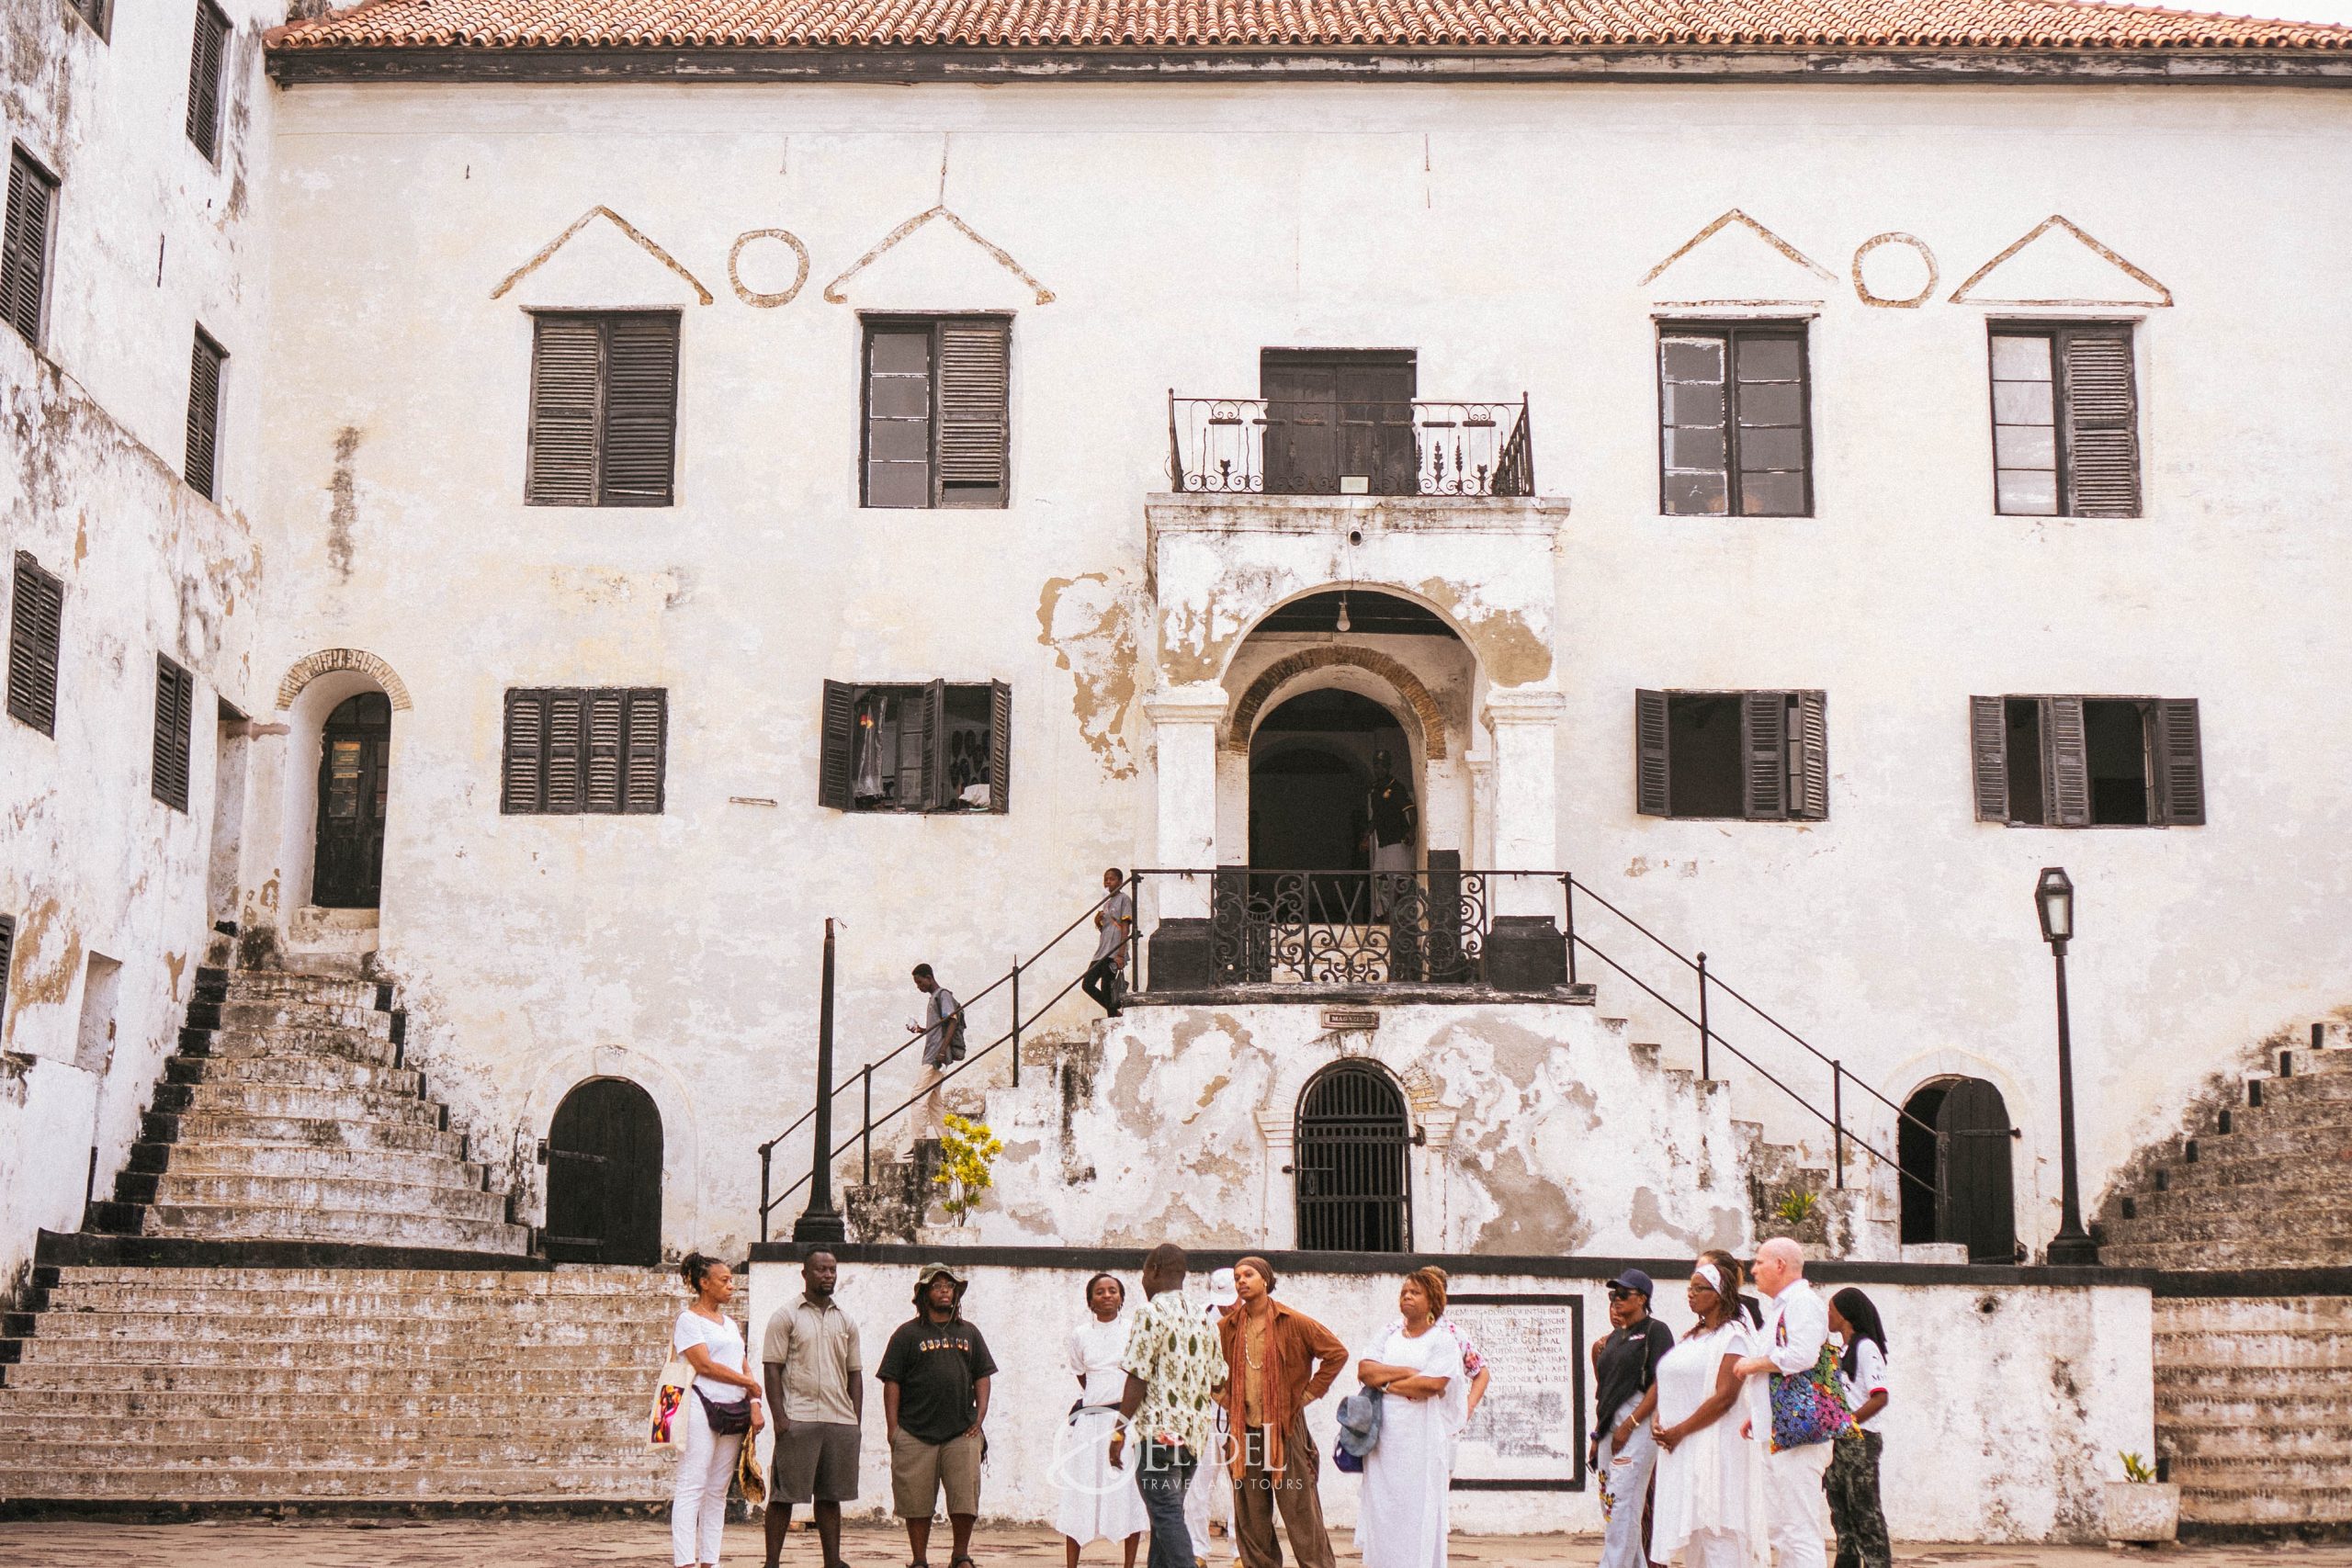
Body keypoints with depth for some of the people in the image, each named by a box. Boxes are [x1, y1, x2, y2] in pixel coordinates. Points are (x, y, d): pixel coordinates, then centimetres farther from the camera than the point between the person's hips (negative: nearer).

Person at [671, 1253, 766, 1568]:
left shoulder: (730, 1324, 20)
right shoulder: (688, 1320, -3)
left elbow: (744, 1365, 14)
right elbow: (704, 1365, -12)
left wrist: (754, 1406, 0)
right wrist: (749, 1383, -4)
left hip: (734, 1412, 7)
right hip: (703, 1407, -7)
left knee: (718, 1491, 6)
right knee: (692, 1487, -8)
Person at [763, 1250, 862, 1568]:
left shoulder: (845, 1321, 16)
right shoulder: (786, 1316, 1)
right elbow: (772, 1368, -4)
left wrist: (857, 1420, 9)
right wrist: (779, 1416, -12)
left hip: (840, 1421, 5)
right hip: (798, 1419, -5)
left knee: (830, 1496, 8)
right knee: (783, 1495, -2)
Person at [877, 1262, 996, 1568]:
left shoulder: (969, 1333, 16)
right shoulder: (907, 1334, 4)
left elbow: (982, 1377, 17)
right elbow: (892, 1382, 1)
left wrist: (979, 1417, 5)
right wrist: (893, 1429, -5)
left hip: (962, 1432, 2)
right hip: (916, 1435, -2)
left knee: (965, 1500, -4)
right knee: (917, 1503, 1)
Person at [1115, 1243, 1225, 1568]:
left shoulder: (1153, 1313, -9)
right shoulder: (1203, 1314, 13)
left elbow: (1138, 1378, -13)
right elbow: (1215, 1381, 16)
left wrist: (1120, 1430, -10)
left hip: (1160, 1430, -7)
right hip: (1196, 1432, 8)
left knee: (1167, 1517, -9)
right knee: (1168, 1515, 15)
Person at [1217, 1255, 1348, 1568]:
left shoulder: (1293, 1323, -4)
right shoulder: (1228, 1327, 7)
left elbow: (1337, 1352, -2)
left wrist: (1309, 1393, -3)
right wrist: (1223, 1397, 11)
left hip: (1286, 1427, -4)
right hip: (1244, 1430, 4)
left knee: (1301, 1512, -3)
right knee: (1251, 1518, 6)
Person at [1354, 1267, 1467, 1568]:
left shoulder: (1443, 1341, 2)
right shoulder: (1388, 1337, 16)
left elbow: (1432, 1384, -14)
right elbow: (1364, 1370, 1)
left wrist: (1387, 1383, -4)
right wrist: (1409, 1372, -9)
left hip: (1423, 1439, -4)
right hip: (1385, 1438, 4)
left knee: (1418, 1509, -5)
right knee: (1381, 1507, 1)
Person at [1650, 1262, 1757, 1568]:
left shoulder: (1732, 1336, -8)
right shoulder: (1691, 1337, 18)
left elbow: (1724, 1396, -17)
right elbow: (1668, 1388, 19)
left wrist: (1679, 1431, -15)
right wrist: (1657, 1420, -1)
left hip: (1714, 1447, -8)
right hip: (1681, 1450, 8)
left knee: (1715, 1527, -8)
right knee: (1691, 1530, 9)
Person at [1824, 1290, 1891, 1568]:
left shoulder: (1865, 1347, -9)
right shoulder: (1839, 1349, 17)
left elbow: (1880, 1398, -17)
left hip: (1859, 1439, -9)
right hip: (1837, 1441, 9)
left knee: (1865, 1511, -7)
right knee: (1841, 1512, 10)